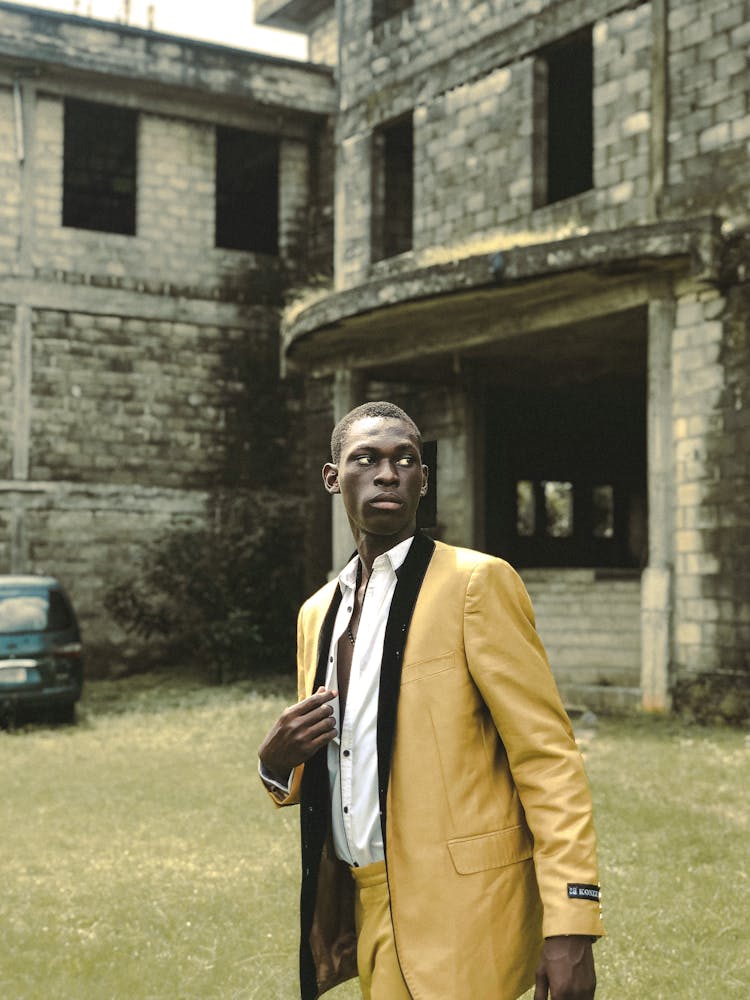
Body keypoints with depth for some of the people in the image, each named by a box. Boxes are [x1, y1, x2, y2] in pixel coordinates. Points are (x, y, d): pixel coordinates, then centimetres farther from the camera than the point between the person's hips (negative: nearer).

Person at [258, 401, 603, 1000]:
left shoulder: (476, 582, -8)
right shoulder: (317, 613, 12)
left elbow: (548, 754, -12)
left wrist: (570, 926, -18)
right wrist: (278, 761, -2)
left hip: (454, 917, -6)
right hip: (365, 907, 6)